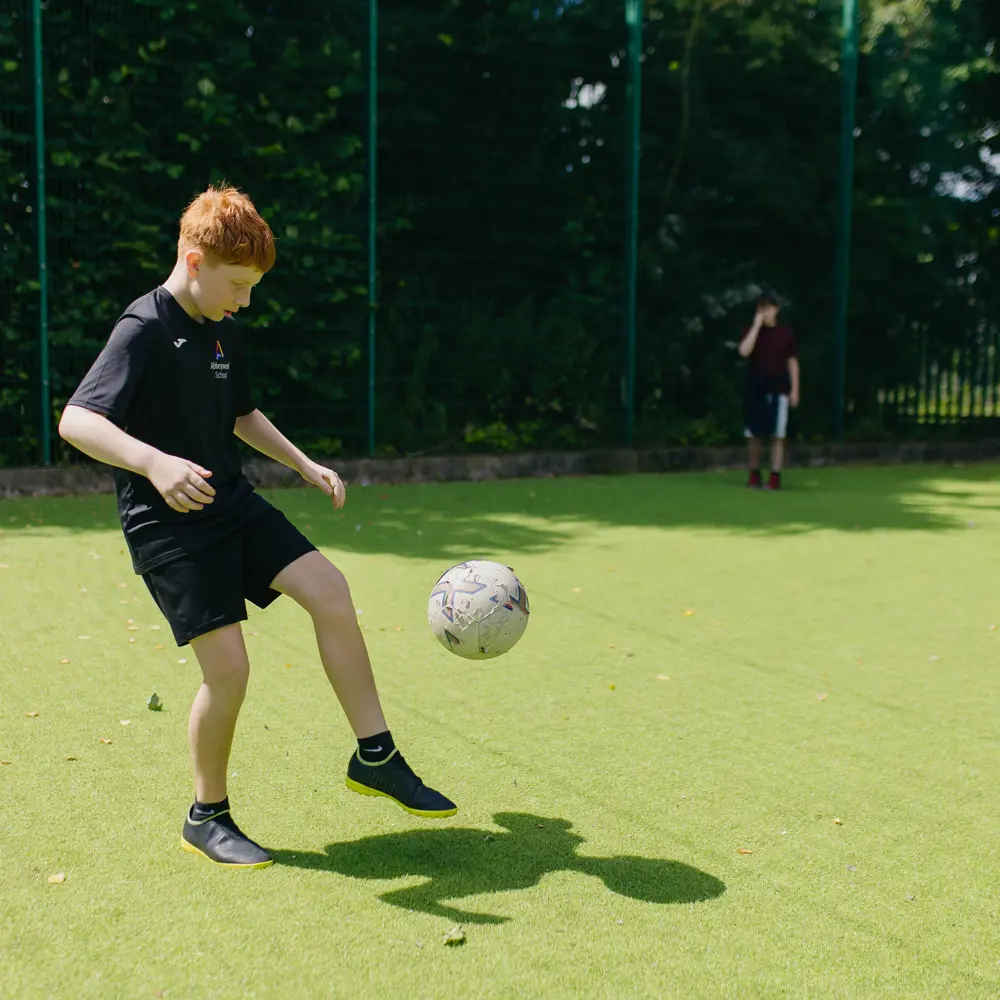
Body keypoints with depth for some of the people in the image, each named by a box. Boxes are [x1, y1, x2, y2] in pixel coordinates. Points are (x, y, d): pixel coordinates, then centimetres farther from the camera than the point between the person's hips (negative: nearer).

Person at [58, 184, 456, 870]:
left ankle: (376, 757, 4)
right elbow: (76, 420, -27)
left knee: (330, 590, -7)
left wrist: (305, 465, 21)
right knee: (228, 667, -11)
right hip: (168, 525, -8)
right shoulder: (144, 330, -15)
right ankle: (208, 818, 13)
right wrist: (154, 463, -43)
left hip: (234, 505, 8)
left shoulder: (224, 331, 11)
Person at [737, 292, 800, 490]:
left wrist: (794, 389, 0)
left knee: (777, 435, -2)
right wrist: (757, 325, -14)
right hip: (754, 388, 1)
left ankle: (775, 477, 0)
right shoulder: (753, 330, 4)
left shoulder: (786, 333, 4)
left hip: (778, 390, -1)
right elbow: (744, 351, -15)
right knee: (753, 434, 5)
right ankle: (754, 475, 16)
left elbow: (792, 362, 6)